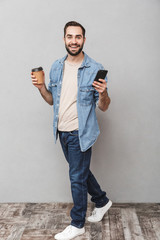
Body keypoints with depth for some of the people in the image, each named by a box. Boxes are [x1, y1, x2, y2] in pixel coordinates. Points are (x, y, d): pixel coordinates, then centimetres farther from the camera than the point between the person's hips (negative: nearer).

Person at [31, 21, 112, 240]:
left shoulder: (95, 69, -11)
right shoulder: (56, 67, 5)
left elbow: (103, 107, -8)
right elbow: (52, 100, 12)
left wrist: (103, 93, -29)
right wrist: (41, 87, -6)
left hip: (81, 133, -6)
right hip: (62, 131, 6)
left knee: (77, 177, 3)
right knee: (81, 172, 20)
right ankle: (102, 201, 44)